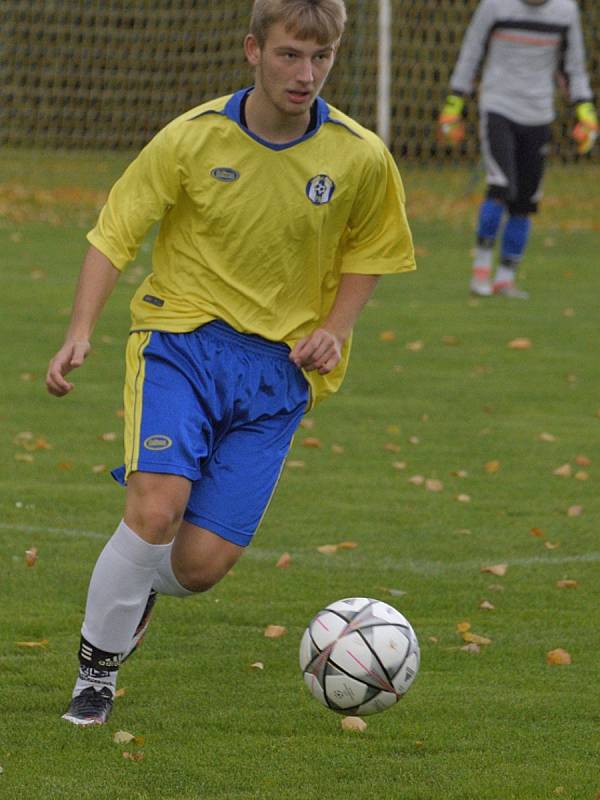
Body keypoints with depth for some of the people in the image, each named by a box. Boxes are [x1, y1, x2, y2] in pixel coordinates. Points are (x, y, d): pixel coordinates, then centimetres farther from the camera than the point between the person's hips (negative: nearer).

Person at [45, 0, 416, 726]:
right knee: (155, 508, -25)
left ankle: (134, 593, 31)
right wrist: (80, 332, -12)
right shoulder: (192, 138, -9)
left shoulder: (361, 159, -6)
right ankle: (96, 668, -4)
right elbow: (116, 230, -1)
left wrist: (335, 327, -3)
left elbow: (368, 248, 13)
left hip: (278, 367, 2)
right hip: (182, 338, -2)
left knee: (202, 564, -6)